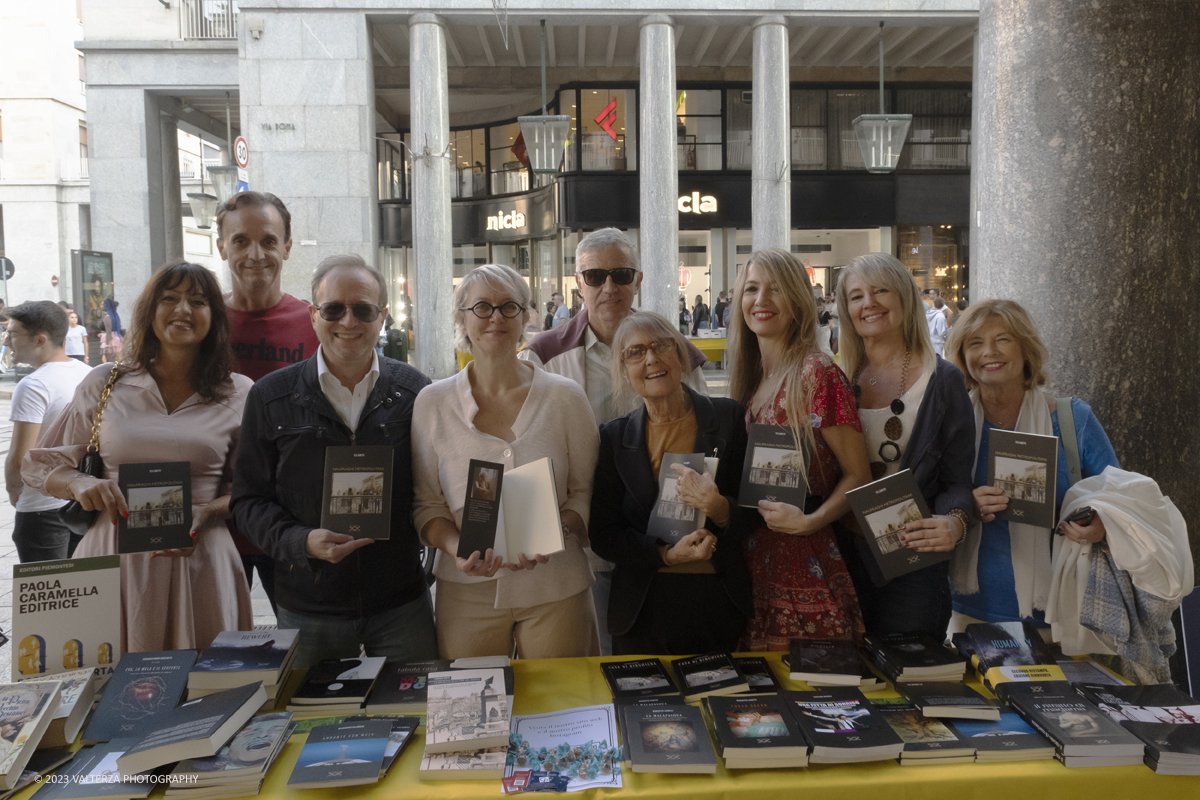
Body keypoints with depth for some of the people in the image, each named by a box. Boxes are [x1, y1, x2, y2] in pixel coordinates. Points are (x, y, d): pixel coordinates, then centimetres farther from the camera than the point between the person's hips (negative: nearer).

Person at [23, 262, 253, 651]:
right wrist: (80, 483, -7)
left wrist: (203, 515, -11)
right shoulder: (104, 385, 7)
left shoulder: (239, 394, 4)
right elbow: (39, 466, 14)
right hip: (112, 556, 1)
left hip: (197, 558, 0)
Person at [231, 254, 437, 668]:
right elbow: (249, 499, 0)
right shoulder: (270, 397, -1)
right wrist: (302, 541, -16)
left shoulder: (416, 392, 0)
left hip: (402, 606, 1)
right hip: (306, 611, 0)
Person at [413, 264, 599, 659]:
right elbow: (426, 503, 4)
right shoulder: (432, 403, 1)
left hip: (555, 587, 0)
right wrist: (457, 549, -15)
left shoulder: (565, 396, 0)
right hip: (467, 592, 0)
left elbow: (586, 491, 3)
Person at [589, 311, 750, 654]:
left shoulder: (728, 418, -1)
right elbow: (603, 535, 2)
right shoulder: (614, 437, 3)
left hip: (720, 603, 0)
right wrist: (666, 554, -14)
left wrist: (720, 508, -22)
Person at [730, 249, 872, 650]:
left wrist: (810, 521, -23)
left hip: (806, 568, -6)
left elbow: (858, 476, -10)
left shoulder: (817, 372, -11)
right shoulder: (749, 378, 10)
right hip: (754, 565, 6)